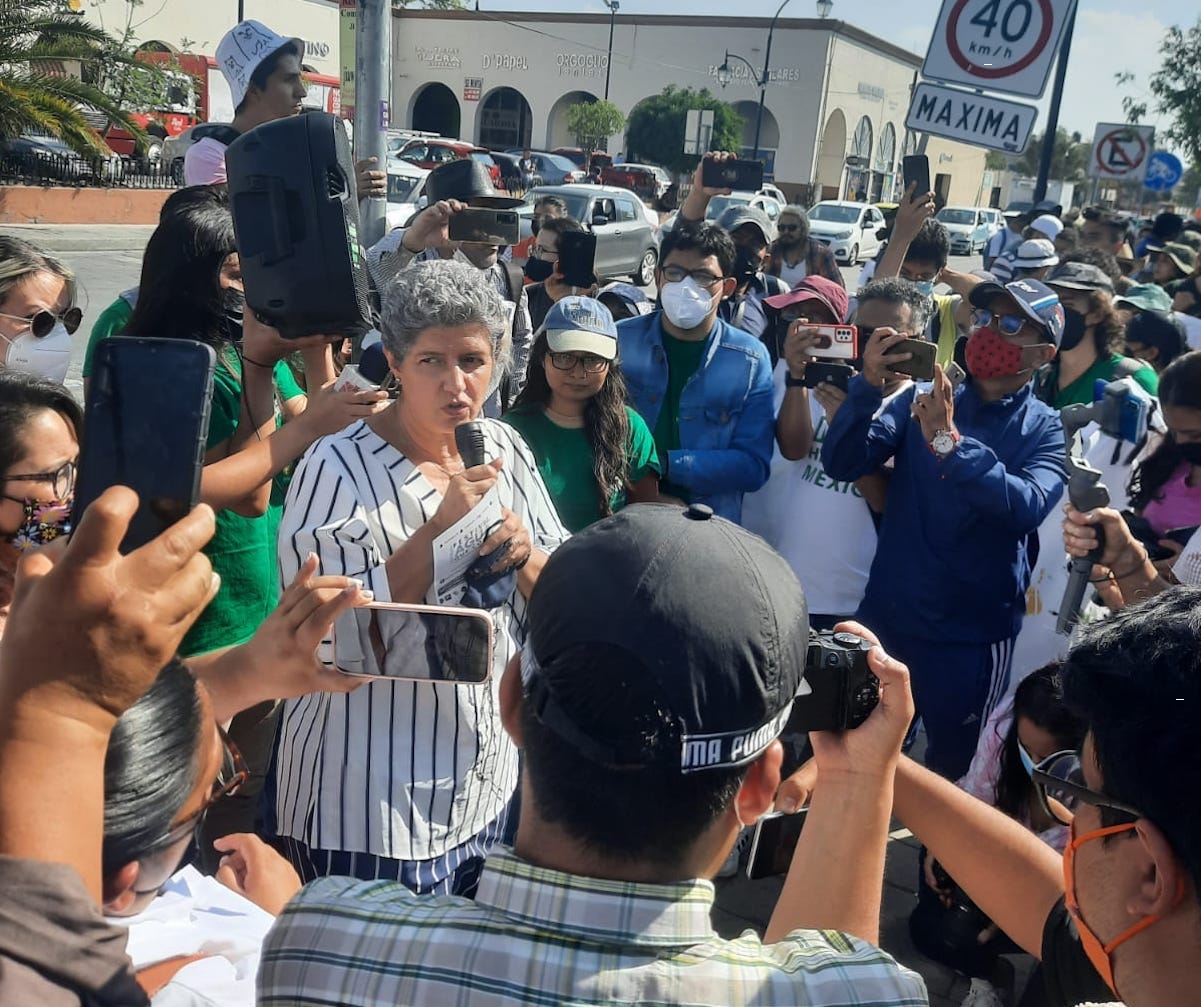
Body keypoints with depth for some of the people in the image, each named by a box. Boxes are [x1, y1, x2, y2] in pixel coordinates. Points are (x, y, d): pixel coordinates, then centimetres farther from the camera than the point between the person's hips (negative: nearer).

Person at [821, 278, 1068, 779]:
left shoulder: (1043, 429, -4)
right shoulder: (921, 399, 2)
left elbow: (1026, 508, -24)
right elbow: (841, 464, -10)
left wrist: (948, 441, -33)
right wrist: (868, 385, -24)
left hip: (973, 634, -2)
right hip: (884, 617, 2)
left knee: (951, 775, 16)